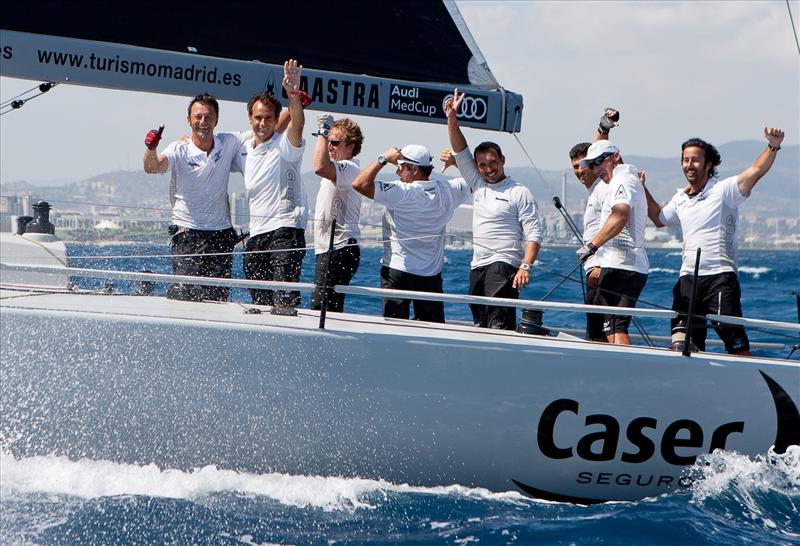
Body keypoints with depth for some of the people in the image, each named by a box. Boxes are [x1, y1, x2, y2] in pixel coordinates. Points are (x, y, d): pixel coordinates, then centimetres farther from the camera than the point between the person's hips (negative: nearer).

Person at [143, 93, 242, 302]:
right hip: (187, 233, -4)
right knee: (185, 293, -16)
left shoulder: (229, 143, 1)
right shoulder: (179, 150, -9)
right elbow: (152, 167, -27)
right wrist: (151, 148, -49)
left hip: (222, 232, 4)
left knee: (219, 297, 7)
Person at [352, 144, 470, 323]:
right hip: (432, 275, 5)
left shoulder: (401, 192, -17)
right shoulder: (447, 191, -1)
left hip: (397, 271, -5)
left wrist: (383, 159, -12)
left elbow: (360, 184, -20)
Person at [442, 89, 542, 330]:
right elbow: (460, 152, 12)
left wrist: (525, 266, -20)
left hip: (504, 266, -7)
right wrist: (452, 118, 0)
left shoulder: (520, 193, -1)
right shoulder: (477, 185, 17)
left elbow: (534, 234, -7)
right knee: (480, 326, 5)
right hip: (478, 266, 7)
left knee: (500, 325, -19)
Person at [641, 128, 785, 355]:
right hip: (688, 278, 6)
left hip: (720, 277, -6)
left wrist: (773, 146, -32)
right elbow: (659, 219, 35)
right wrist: (643, 190, 27)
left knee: (737, 344, -7)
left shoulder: (723, 190, -3)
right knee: (681, 340, 2)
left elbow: (757, 170, -16)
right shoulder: (680, 199, 16)